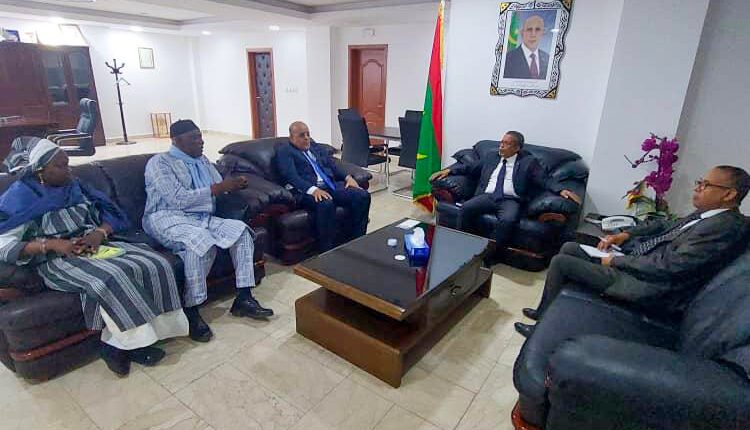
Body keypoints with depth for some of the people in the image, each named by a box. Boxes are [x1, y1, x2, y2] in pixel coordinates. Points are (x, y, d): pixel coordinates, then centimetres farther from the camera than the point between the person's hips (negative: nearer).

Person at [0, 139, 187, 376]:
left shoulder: (75, 186, 16)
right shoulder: (20, 196, 1)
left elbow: (110, 213, 13)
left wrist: (100, 233, -8)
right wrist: (51, 244, -20)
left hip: (96, 246, 6)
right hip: (58, 258, -5)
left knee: (155, 264, -19)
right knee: (111, 277, -36)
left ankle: (117, 342, -15)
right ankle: (131, 343, -19)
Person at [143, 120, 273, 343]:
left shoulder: (203, 160, 18)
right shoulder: (159, 163, -4)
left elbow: (219, 188, 15)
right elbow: (177, 199, -17)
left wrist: (233, 184, -9)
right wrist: (217, 188, -20)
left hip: (203, 218, 7)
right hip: (168, 219, -7)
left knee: (241, 229, -17)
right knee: (202, 241, -36)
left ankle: (243, 299, -15)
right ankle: (191, 311, -23)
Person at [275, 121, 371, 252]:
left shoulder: (316, 147, 25)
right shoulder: (284, 151, 5)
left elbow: (332, 165, 21)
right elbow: (291, 176, -11)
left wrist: (347, 177, 0)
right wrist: (313, 189, -27)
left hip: (331, 185, 6)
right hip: (306, 191, -6)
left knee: (362, 195, -15)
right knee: (325, 204, -38)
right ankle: (326, 252, -25)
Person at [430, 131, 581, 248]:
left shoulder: (528, 162, 9)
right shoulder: (492, 157, 19)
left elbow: (544, 181, 2)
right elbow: (470, 168, 22)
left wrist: (560, 190, -18)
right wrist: (449, 170, 8)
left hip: (510, 201, -3)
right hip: (487, 196, 3)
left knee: (507, 220, -35)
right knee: (466, 207, -26)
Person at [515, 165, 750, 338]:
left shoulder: (724, 227, -20)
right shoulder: (707, 214, 8)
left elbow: (668, 266, -25)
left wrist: (615, 261, -16)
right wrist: (625, 234, 5)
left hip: (649, 285, -10)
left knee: (560, 262, -12)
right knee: (569, 248, 10)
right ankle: (547, 310, 21)